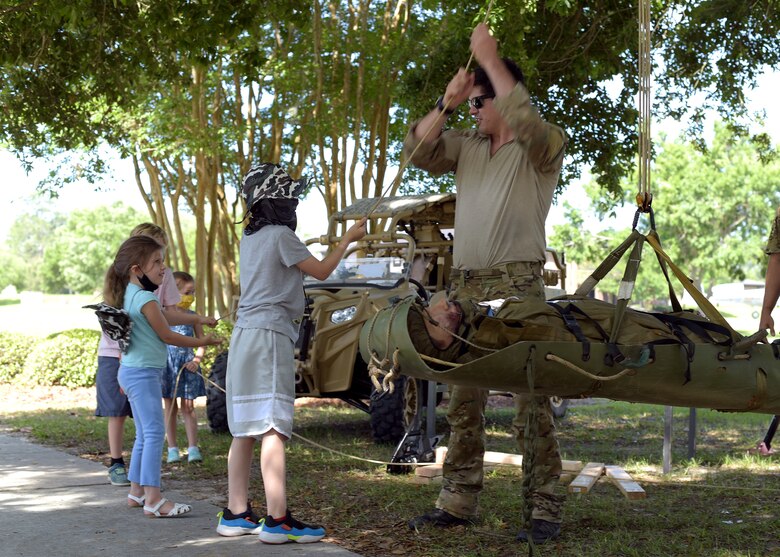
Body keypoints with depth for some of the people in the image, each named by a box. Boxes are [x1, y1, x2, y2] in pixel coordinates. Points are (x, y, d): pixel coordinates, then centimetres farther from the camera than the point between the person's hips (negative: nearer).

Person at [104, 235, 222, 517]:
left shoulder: (130, 294, 12)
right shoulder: (145, 298, -17)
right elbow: (166, 336, -11)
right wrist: (202, 342, -2)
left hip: (131, 371, 11)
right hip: (143, 373, -11)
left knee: (144, 434, 17)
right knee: (154, 433, -12)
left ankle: (136, 491, 24)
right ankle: (153, 499, -15)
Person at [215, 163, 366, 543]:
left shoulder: (249, 238, 16)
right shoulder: (280, 235, -8)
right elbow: (321, 271, -2)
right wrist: (348, 239, 10)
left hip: (245, 335, 9)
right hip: (270, 334, -9)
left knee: (245, 429, 10)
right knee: (273, 428, -12)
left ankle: (236, 514, 13)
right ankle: (278, 520, -15)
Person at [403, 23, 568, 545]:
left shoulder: (543, 147, 0)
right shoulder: (466, 145, 17)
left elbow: (527, 124, -21)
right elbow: (418, 152, 7)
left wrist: (492, 60, -16)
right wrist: (446, 103, -4)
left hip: (519, 287, -6)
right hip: (466, 287, 6)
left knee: (531, 403, -8)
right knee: (463, 401, 8)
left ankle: (545, 510, -4)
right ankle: (458, 502, 15)